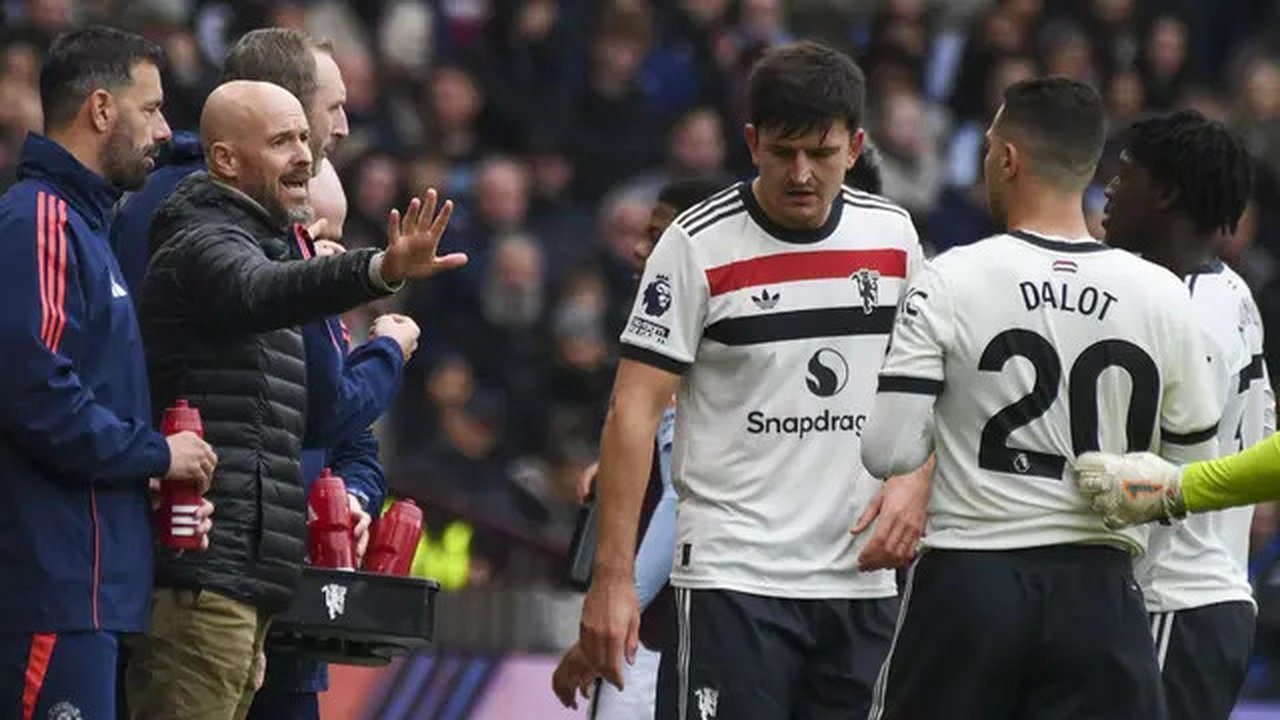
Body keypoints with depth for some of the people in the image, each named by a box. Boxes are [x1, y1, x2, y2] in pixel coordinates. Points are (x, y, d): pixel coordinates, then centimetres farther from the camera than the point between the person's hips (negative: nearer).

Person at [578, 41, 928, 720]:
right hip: (732, 578, -5)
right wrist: (612, 578, -15)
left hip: (860, 580, 5)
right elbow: (634, 410, -9)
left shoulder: (892, 234, 6)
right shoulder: (700, 245, -8)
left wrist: (914, 482, -4)